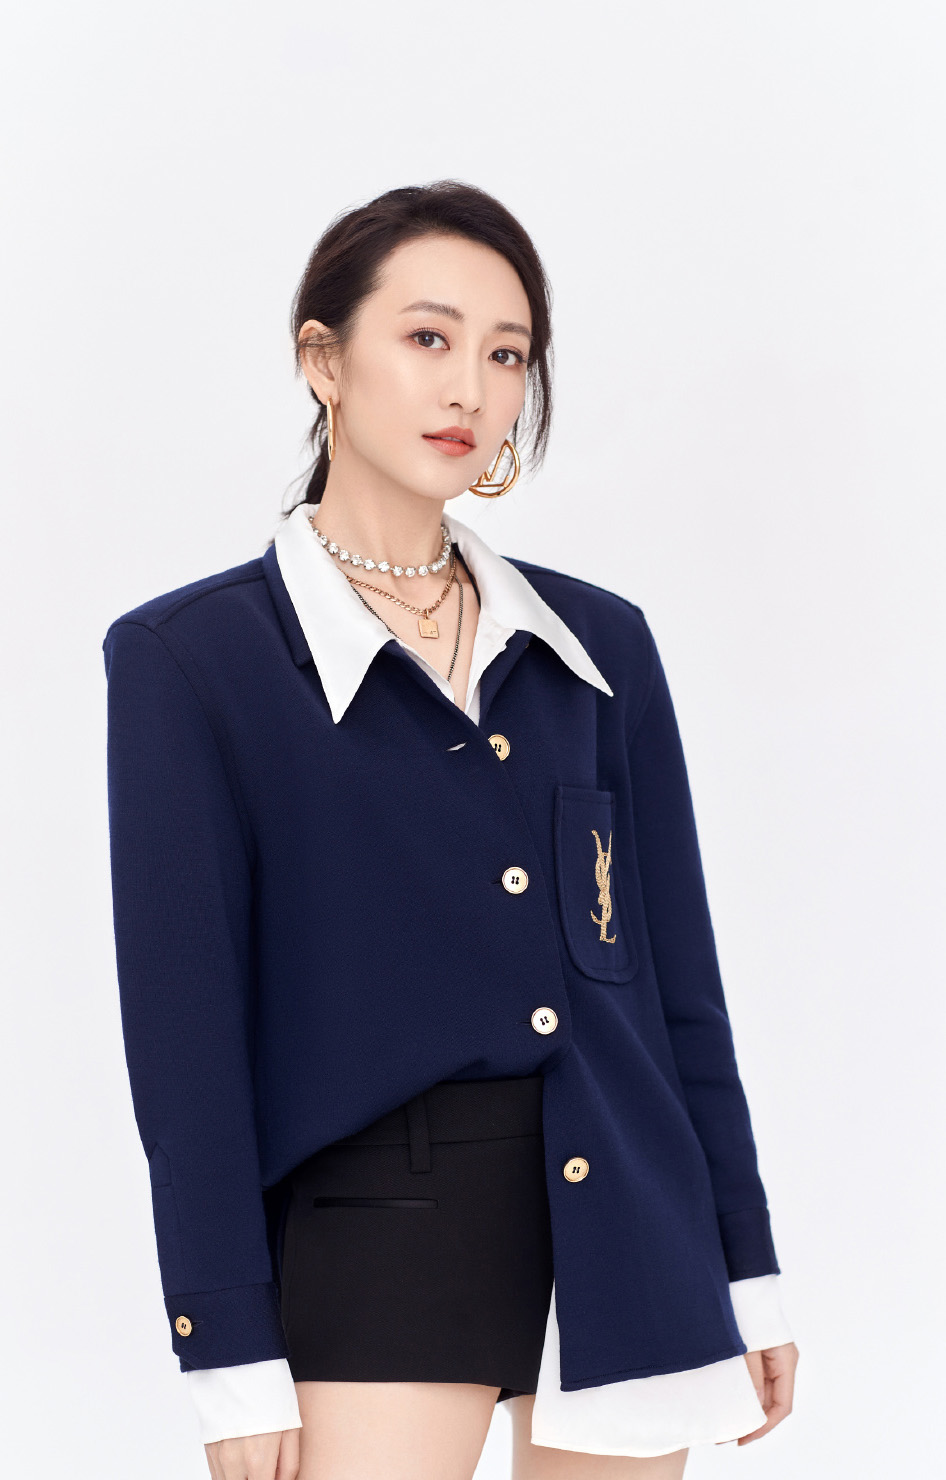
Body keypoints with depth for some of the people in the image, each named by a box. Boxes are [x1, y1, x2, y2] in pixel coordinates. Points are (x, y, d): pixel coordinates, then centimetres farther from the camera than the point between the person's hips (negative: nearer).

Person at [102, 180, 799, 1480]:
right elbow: (182, 1026, -5)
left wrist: (746, 1271, 11)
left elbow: (679, 974, 12)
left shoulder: (598, 644, 9)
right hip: (372, 1230, -4)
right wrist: (234, 1360, -8)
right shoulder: (189, 657, -3)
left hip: (625, 1235, 4)